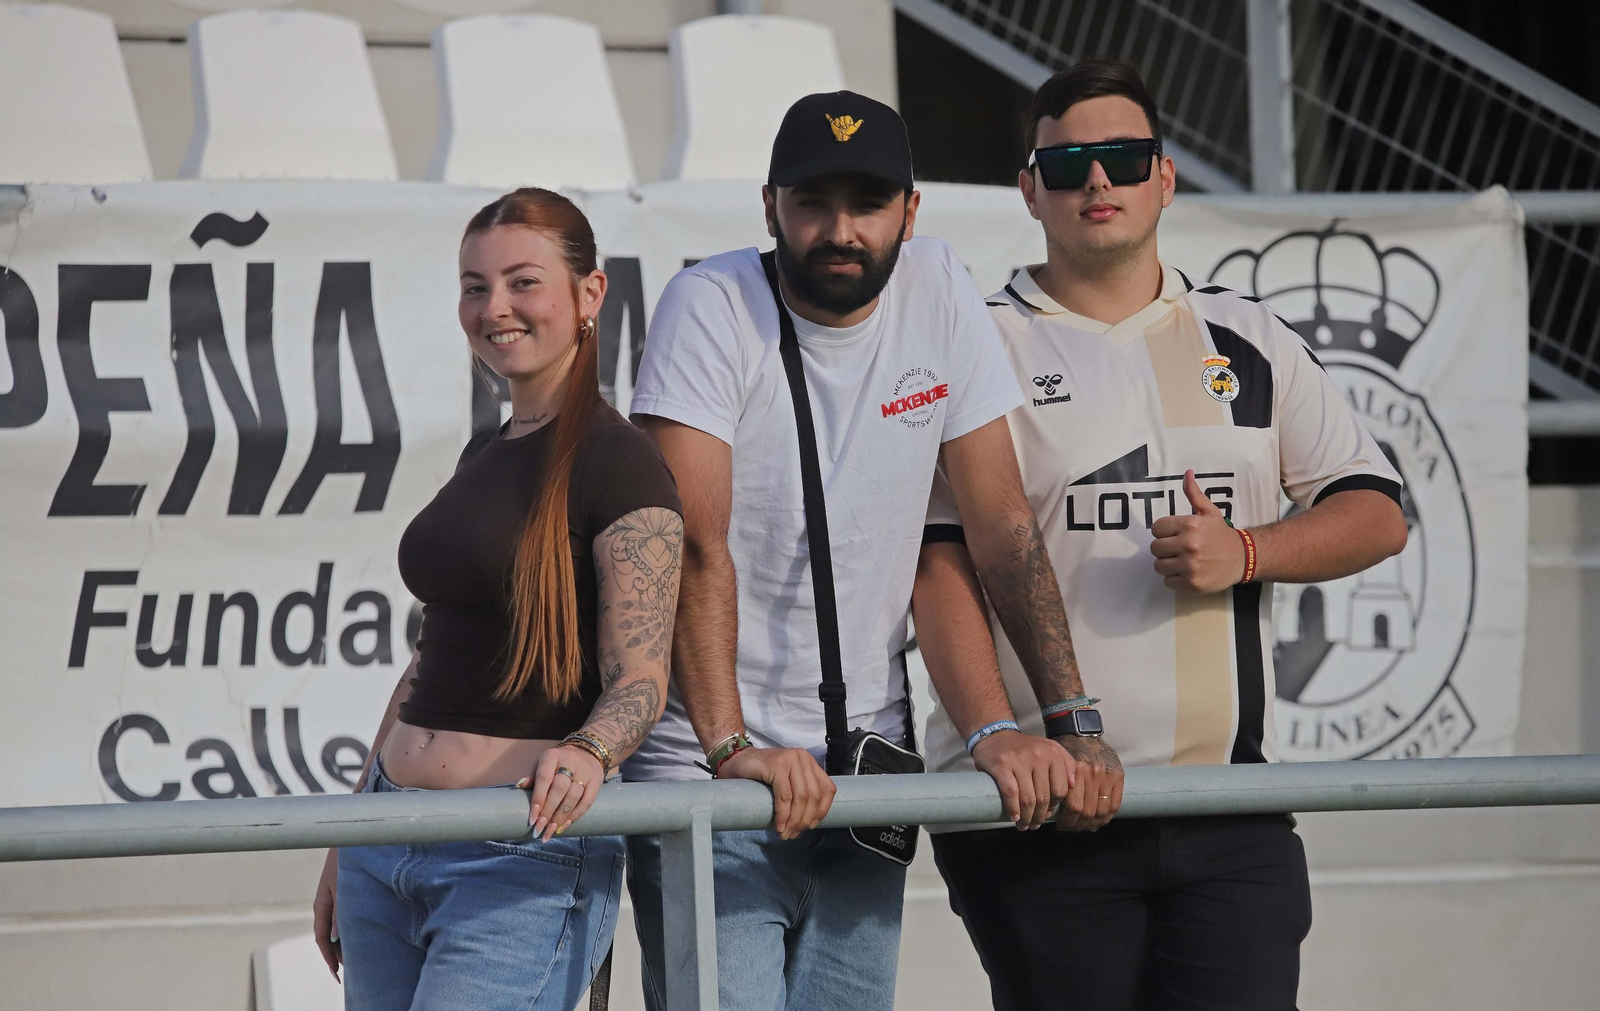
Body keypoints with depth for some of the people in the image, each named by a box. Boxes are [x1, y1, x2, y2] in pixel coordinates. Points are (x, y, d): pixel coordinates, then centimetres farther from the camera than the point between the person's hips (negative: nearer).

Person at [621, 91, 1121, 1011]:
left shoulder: (938, 291, 1)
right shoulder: (713, 306, -11)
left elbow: (1003, 524, 5)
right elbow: (695, 546, -19)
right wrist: (731, 747, -30)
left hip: (866, 770, 4)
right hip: (710, 777, -4)